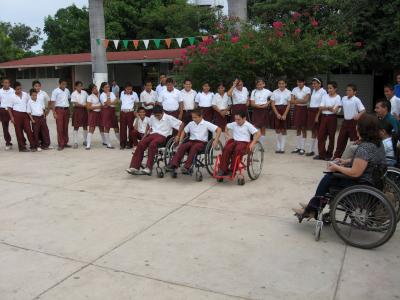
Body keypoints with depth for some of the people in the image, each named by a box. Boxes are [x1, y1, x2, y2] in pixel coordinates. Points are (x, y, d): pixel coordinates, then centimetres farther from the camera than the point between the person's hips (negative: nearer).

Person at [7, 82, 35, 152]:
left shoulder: (25, 95, 6)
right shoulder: (12, 97, -3)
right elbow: (9, 108, -1)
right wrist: (11, 117, -8)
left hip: (25, 114, 2)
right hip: (16, 114, -2)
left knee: (28, 130, -2)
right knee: (19, 131, 3)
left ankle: (33, 146, 2)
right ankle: (22, 147, 10)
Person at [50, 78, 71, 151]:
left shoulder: (67, 90, 9)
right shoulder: (55, 91, -7)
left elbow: (69, 98, 19)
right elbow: (52, 102, -9)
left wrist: (69, 109, 10)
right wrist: (54, 113, -15)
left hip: (66, 109, 5)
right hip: (59, 109, -5)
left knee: (65, 127, 9)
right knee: (60, 128, -4)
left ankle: (65, 143, 17)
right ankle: (61, 145, -1)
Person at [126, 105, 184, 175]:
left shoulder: (169, 118, -1)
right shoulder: (152, 117, 17)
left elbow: (182, 124, -3)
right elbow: (149, 125, 38)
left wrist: (178, 136, -8)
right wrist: (146, 132, 23)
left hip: (162, 136, -5)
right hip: (152, 134, 5)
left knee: (152, 144, -38)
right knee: (140, 144, -26)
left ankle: (148, 168, -39)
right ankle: (134, 167, -29)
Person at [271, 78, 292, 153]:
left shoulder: (288, 92, 0)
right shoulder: (275, 92, 2)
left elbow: (289, 104, -2)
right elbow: (272, 104, 0)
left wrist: (285, 114, -11)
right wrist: (277, 114, -9)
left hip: (285, 111, -1)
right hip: (276, 111, 1)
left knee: (283, 130, 0)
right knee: (277, 130, 3)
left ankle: (282, 148, 5)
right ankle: (278, 147, 12)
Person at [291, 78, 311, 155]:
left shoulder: (307, 89, -6)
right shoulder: (295, 89, 5)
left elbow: (306, 100, -16)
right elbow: (292, 101, -2)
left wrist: (297, 100, -10)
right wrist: (301, 100, -12)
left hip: (304, 109, -4)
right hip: (297, 109, 4)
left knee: (303, 128, 1)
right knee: (298, 128, 9)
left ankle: (302, 148, 6)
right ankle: (298, 147, 17)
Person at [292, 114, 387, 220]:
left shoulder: (365, 147, -28)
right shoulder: (377, 142, 3)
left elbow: (355, 173, -27)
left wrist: (337, 167, -12)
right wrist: (347, 161, 9)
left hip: (364, 185, -9)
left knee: (328, 179, 2)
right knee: (330, 176, 12)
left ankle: (311, 210, 17)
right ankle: (312, 208, 16)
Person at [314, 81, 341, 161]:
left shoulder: (337, 97, -5)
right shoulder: (325, 96, 6)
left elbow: (335, 110, -14)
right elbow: (320, 108, -3)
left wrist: (325, 108, -10)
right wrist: (329, 108, -16)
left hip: (332, 118, -4)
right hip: (324, 117, 4)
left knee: (331, 137, 5)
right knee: (321, 135, 2)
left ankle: (329, 155, 15)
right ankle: (321, 154, 10)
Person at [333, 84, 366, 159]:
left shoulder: (356, 100, -13)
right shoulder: (344, 98, 5)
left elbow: (363, 110, -19)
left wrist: (358, 115, -35)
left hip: (353, 122, -6)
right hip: (345, 121, 6)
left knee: (354, 140, 1)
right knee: (341, 139, 10)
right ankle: (337, 156, 20)